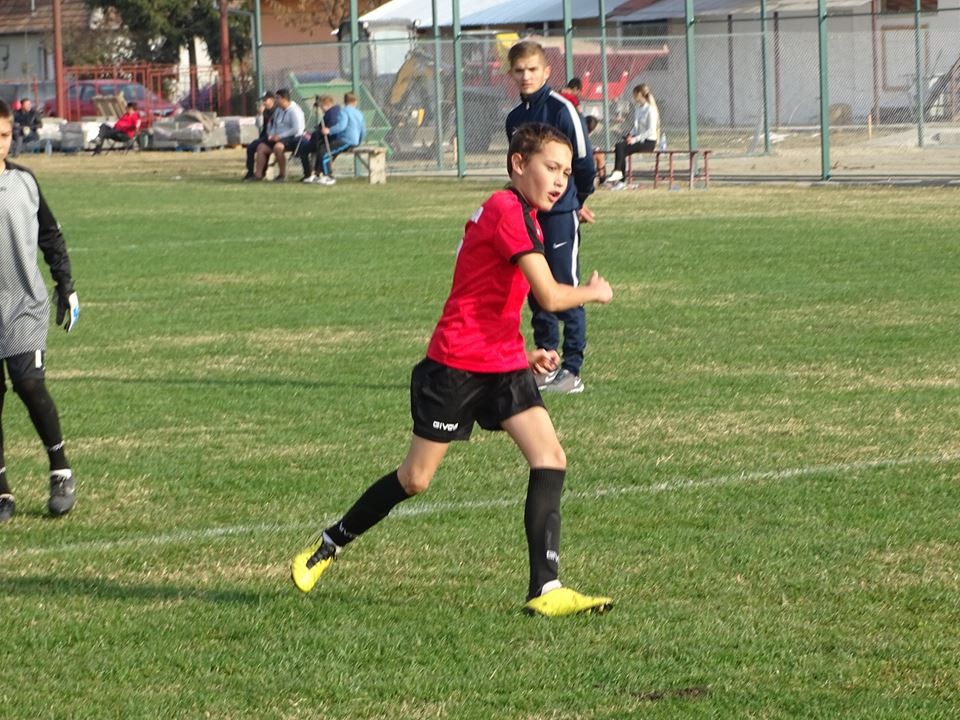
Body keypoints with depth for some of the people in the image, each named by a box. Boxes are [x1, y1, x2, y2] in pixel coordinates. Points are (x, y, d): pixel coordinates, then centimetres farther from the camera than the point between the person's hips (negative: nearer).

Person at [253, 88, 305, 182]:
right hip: (278, 138, 9)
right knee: (261, 147, -3)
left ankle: (282, 174, -25)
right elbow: (274, 125, 25)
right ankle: (258, 174, -7)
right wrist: (271, 135, 2)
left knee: (278, 147, -36)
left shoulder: (294, 110, -12)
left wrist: (280, 136, -20)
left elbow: (297, 129, -20)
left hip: (293, 139, -9)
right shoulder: (278, 110, 16)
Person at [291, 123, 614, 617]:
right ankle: (328, 545, 26)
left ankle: (545, 590, -14)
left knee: (550, 459, -10)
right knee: (416, 478, 4)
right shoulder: (508, 210, -17)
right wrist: (592, 293, -1)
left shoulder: (520, 216, 14)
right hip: (455, 366, -9)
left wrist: (525, 355, 12)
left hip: (503, 364, 9)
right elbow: (549, 296, -21)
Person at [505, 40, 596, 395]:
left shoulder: (562, 109, -9)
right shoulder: (515, 118, 11)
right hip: (529, 212, 7)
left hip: (561, 212, -7)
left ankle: (573, 369, -3)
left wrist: (578, 201, 7)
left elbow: (584, 160, -5)